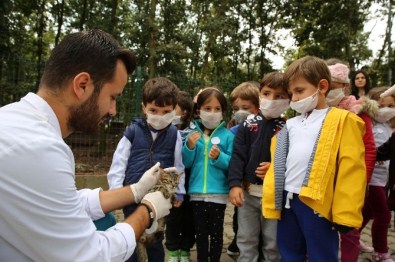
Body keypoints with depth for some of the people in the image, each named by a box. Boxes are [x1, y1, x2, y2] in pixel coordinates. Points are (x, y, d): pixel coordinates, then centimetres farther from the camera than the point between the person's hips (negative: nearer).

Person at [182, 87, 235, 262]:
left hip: (218, 193, -2)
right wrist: (189, 147, -14)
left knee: (216, 232, 13)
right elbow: (186, 164, 2)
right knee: (200, 232, 17)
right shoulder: (192, 134, 2)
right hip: (196, 192, 3)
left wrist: (220, 157, -24)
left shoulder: (228, 136, -6)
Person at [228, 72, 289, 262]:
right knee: (246, 240, 15)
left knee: (273, 243, 13)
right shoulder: (247, 125, 1)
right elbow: (237, 156, -4)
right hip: (248, 191, 2)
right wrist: (235, 184, -14)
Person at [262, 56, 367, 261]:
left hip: (317, 202, -5)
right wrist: (271, 201, 6)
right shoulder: (289, 125, 15)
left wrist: (345, 213, -12)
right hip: (288, 200, 6)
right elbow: (278, 165, 12)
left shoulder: (343, 121, -2)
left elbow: (351, 168, -8)